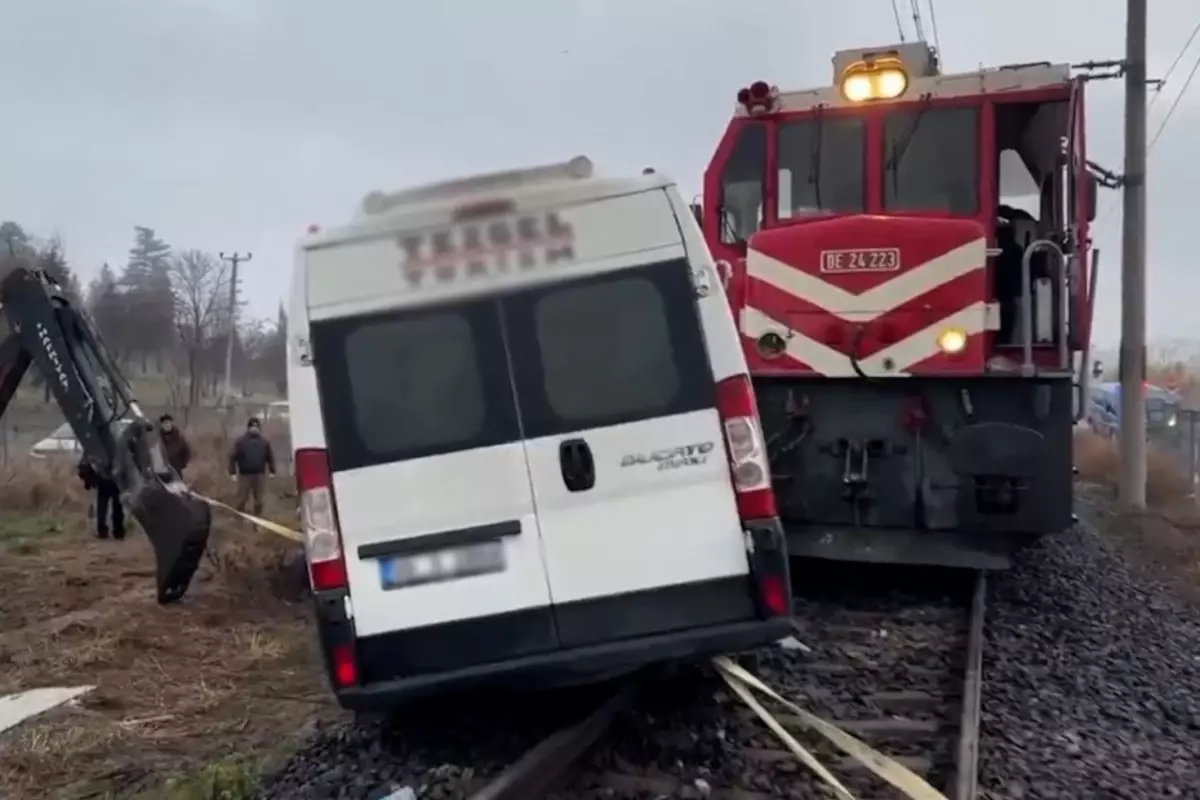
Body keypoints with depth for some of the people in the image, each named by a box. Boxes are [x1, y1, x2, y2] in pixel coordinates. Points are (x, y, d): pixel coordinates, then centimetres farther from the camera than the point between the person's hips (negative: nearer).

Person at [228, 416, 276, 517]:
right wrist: (233, 472, -11)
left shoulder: (264, 441, 6)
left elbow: (270, 457, 13)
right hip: (244, 475, -3)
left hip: (259, 475, 3)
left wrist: (272, 471, 12)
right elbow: (233, 457, -6)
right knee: (241, 499, 0)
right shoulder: (241, 440, -3)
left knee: (259, 500, 9)